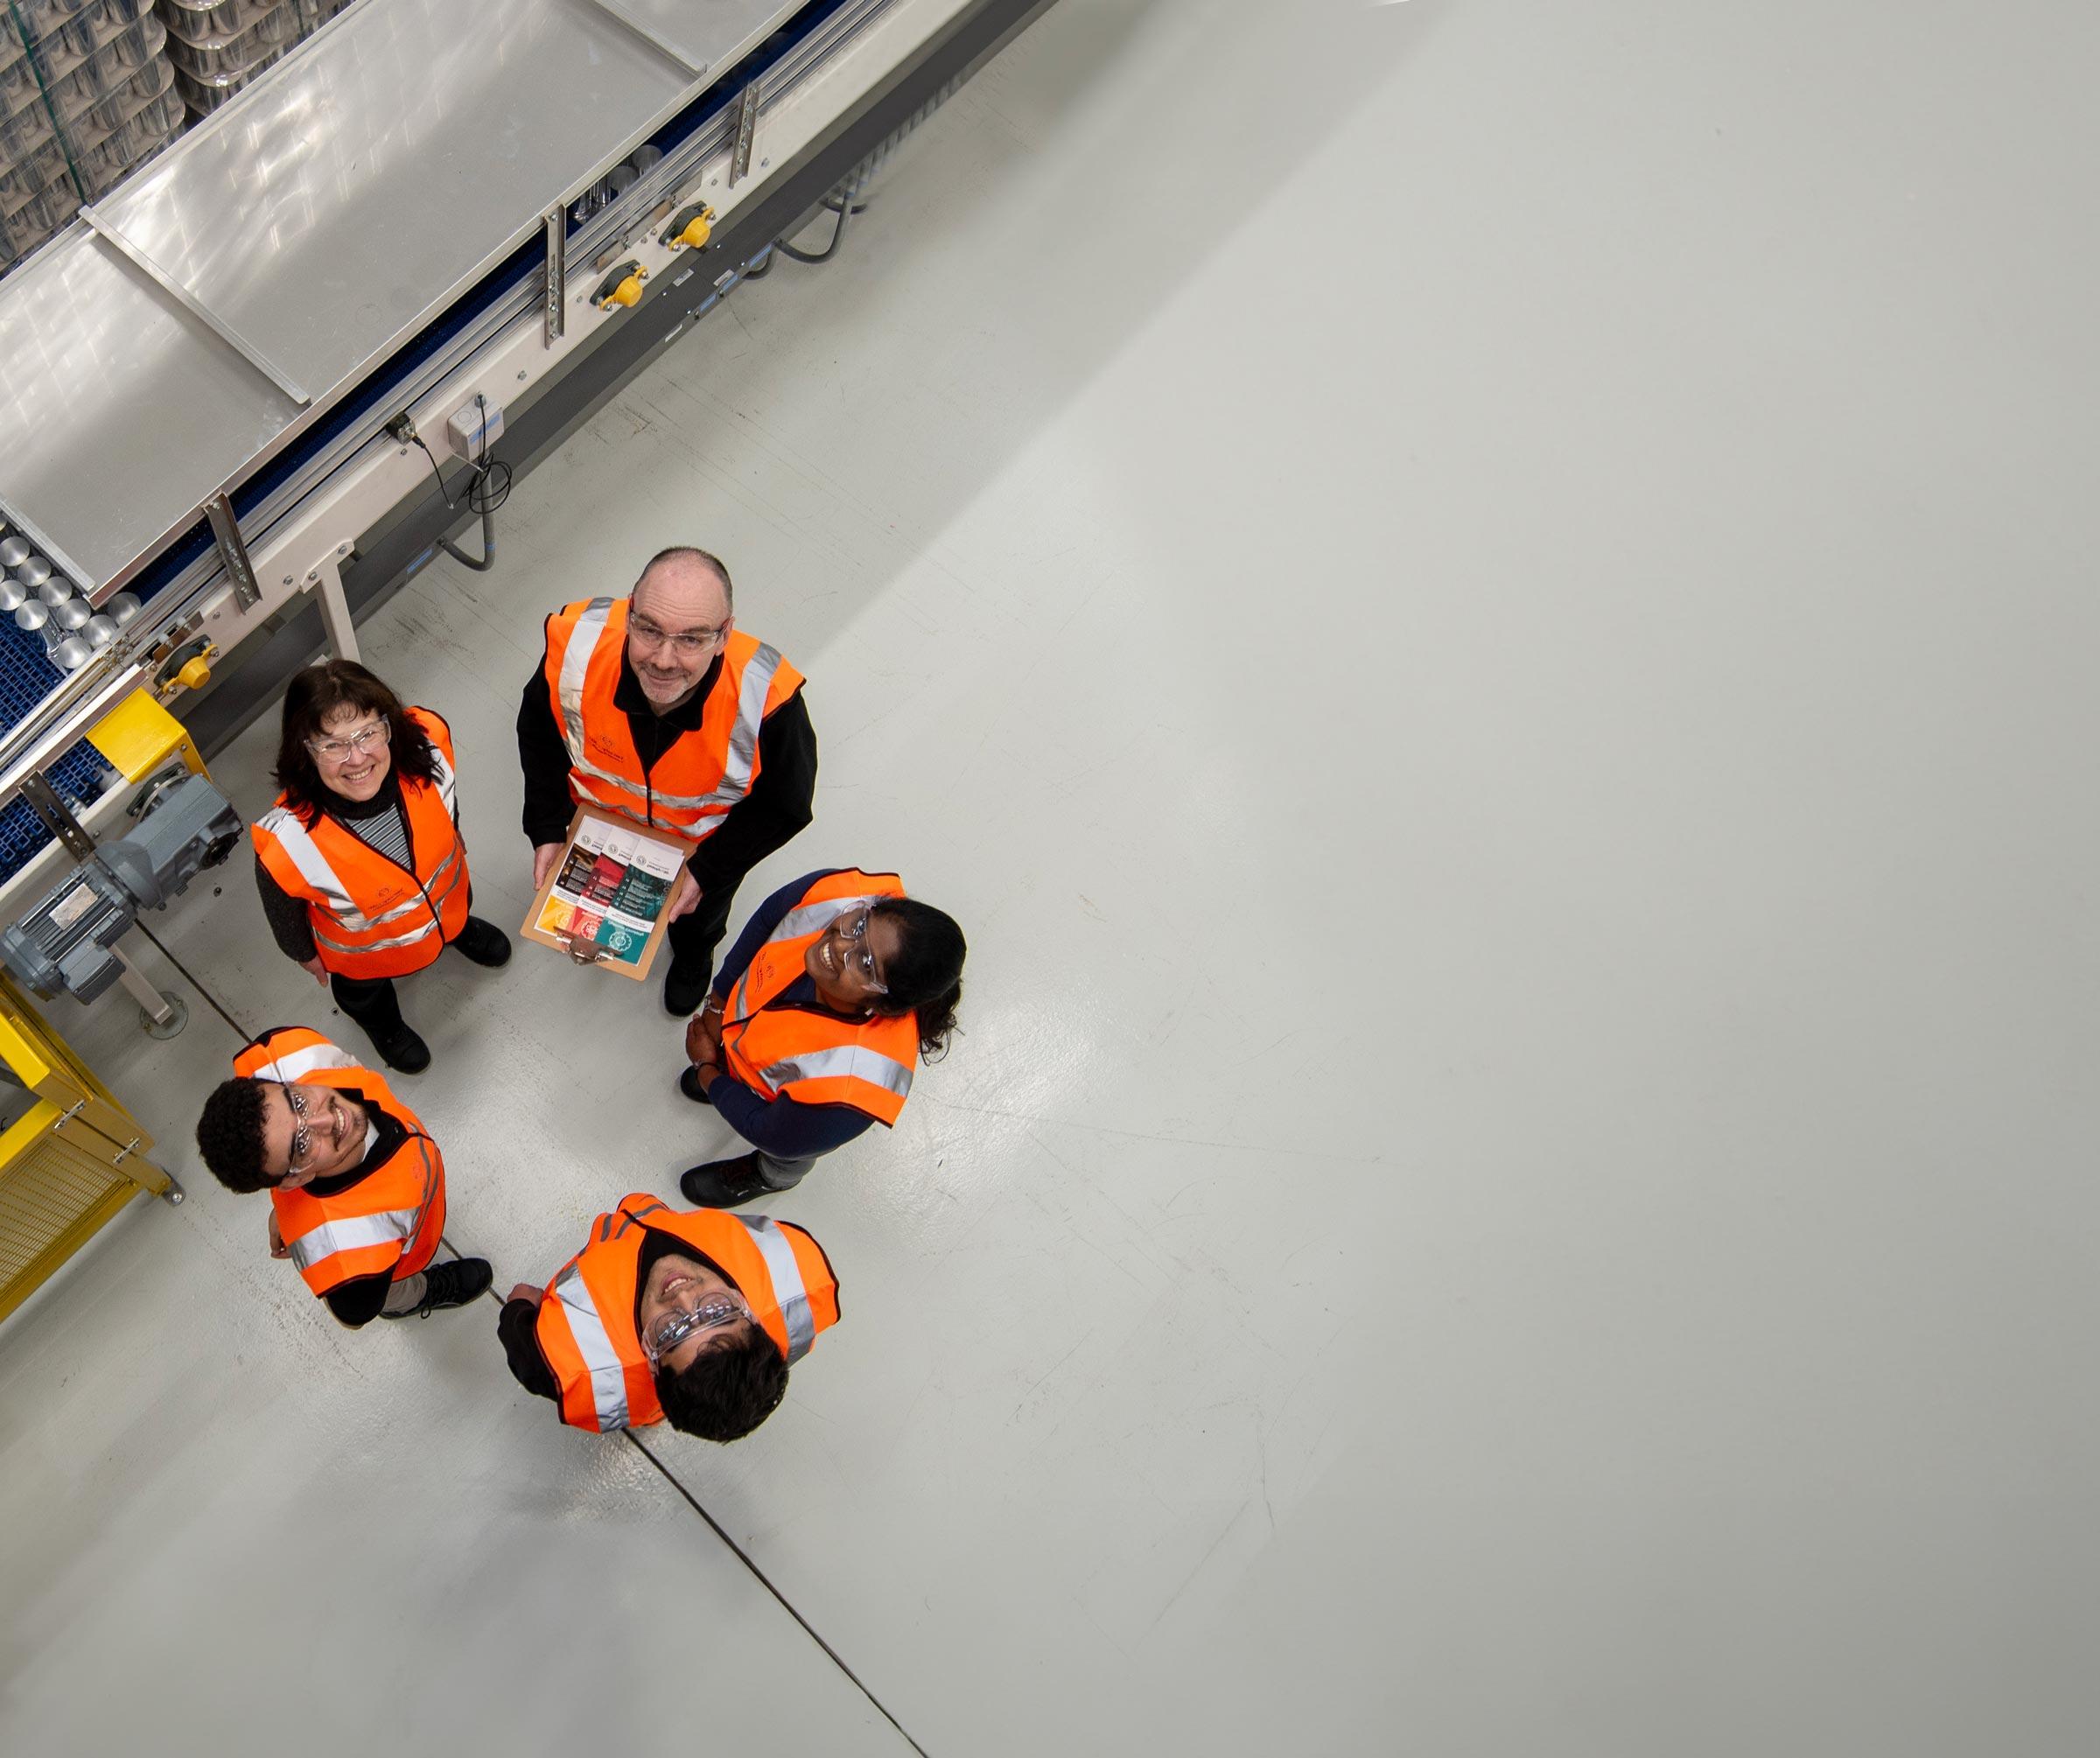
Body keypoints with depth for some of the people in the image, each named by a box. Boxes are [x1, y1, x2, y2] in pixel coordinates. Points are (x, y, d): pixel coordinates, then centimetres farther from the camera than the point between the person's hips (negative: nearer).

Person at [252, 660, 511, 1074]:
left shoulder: (428, 744, -38)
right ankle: (385, 1028, 68)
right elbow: (285, 914, -21)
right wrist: (308, 956, -2)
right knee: (365, 993, 33)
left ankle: (460, 930, 75)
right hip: (364, 952, -2)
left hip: (447, 896, 2)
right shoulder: (287, 843, -47)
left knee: (456, 917, 38)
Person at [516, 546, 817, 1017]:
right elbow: (540, 732, -14)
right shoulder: (575, 645, -40)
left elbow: (783, 807, -23)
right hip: (601, 814, 1)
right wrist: (547, 830, -14)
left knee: (697, 918, 34)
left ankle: (693, 956, 71)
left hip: (705, 837, -1)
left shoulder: (766, 698, -45)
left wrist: (707, 870, -20)